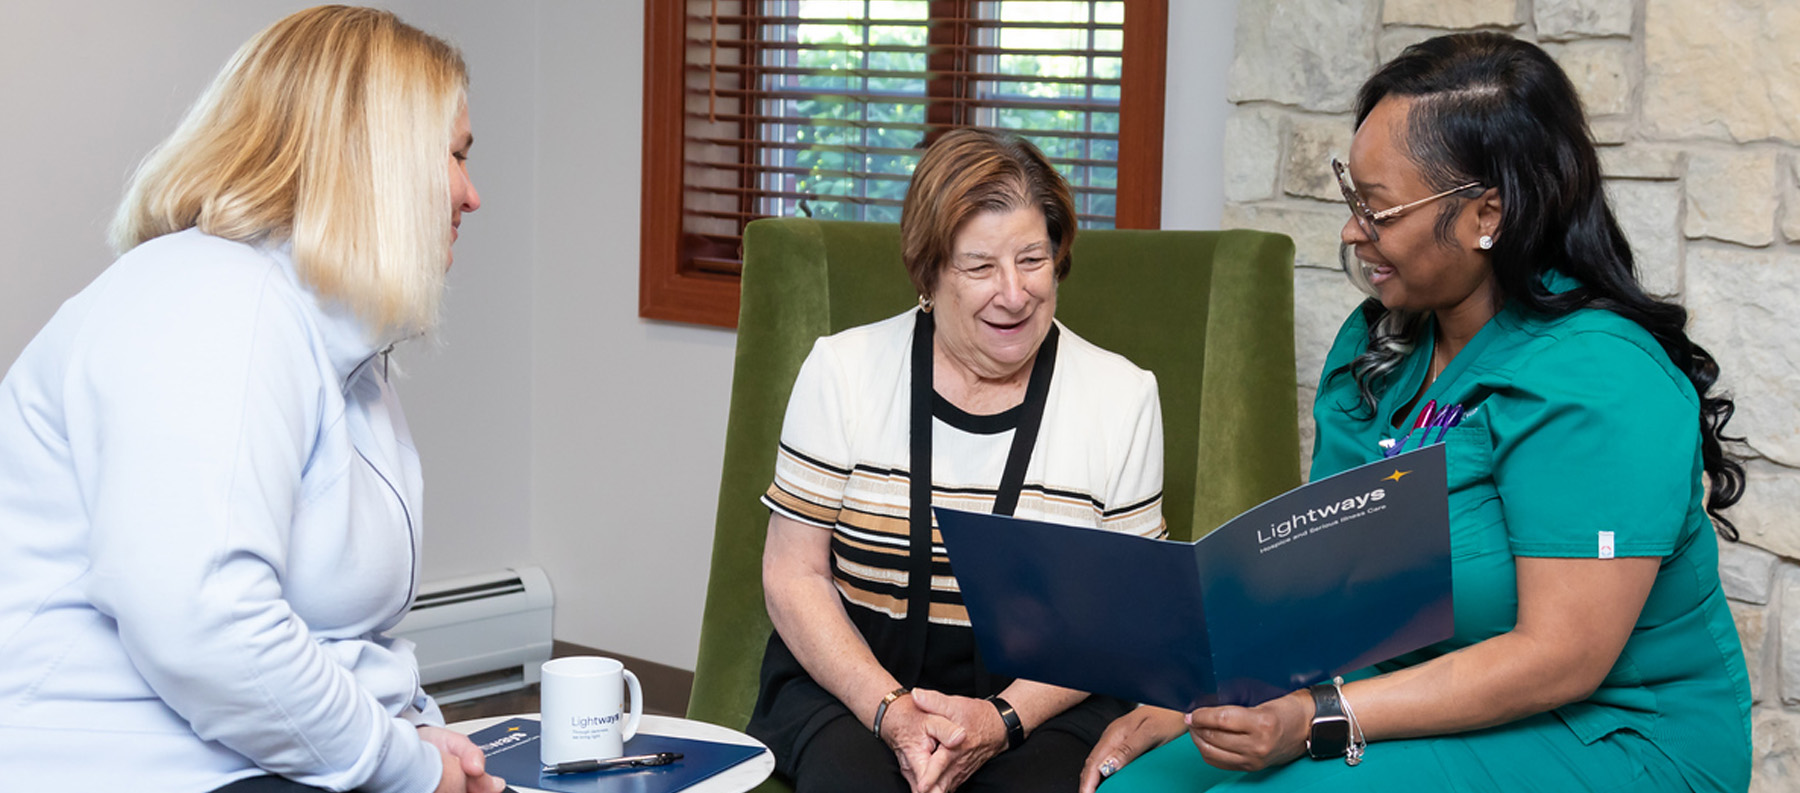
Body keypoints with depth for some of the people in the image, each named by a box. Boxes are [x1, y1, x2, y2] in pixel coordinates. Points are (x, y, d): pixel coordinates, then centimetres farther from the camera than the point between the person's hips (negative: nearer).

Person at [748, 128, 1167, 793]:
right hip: (852, 680, 0)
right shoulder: (843, 371, 0)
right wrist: (890, 710, -14)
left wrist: (1005, 718, -14)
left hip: (1043, 703, 0)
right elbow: (794, 575, 1)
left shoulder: (1122, 396, 1)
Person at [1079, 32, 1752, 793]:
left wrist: (1317, 720, -28)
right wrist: (1190, 703, -6)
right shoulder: (1375, 341, 6)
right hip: (1398, 696, 7)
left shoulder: (1594, 383, -20)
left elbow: (1561, 660, -23)